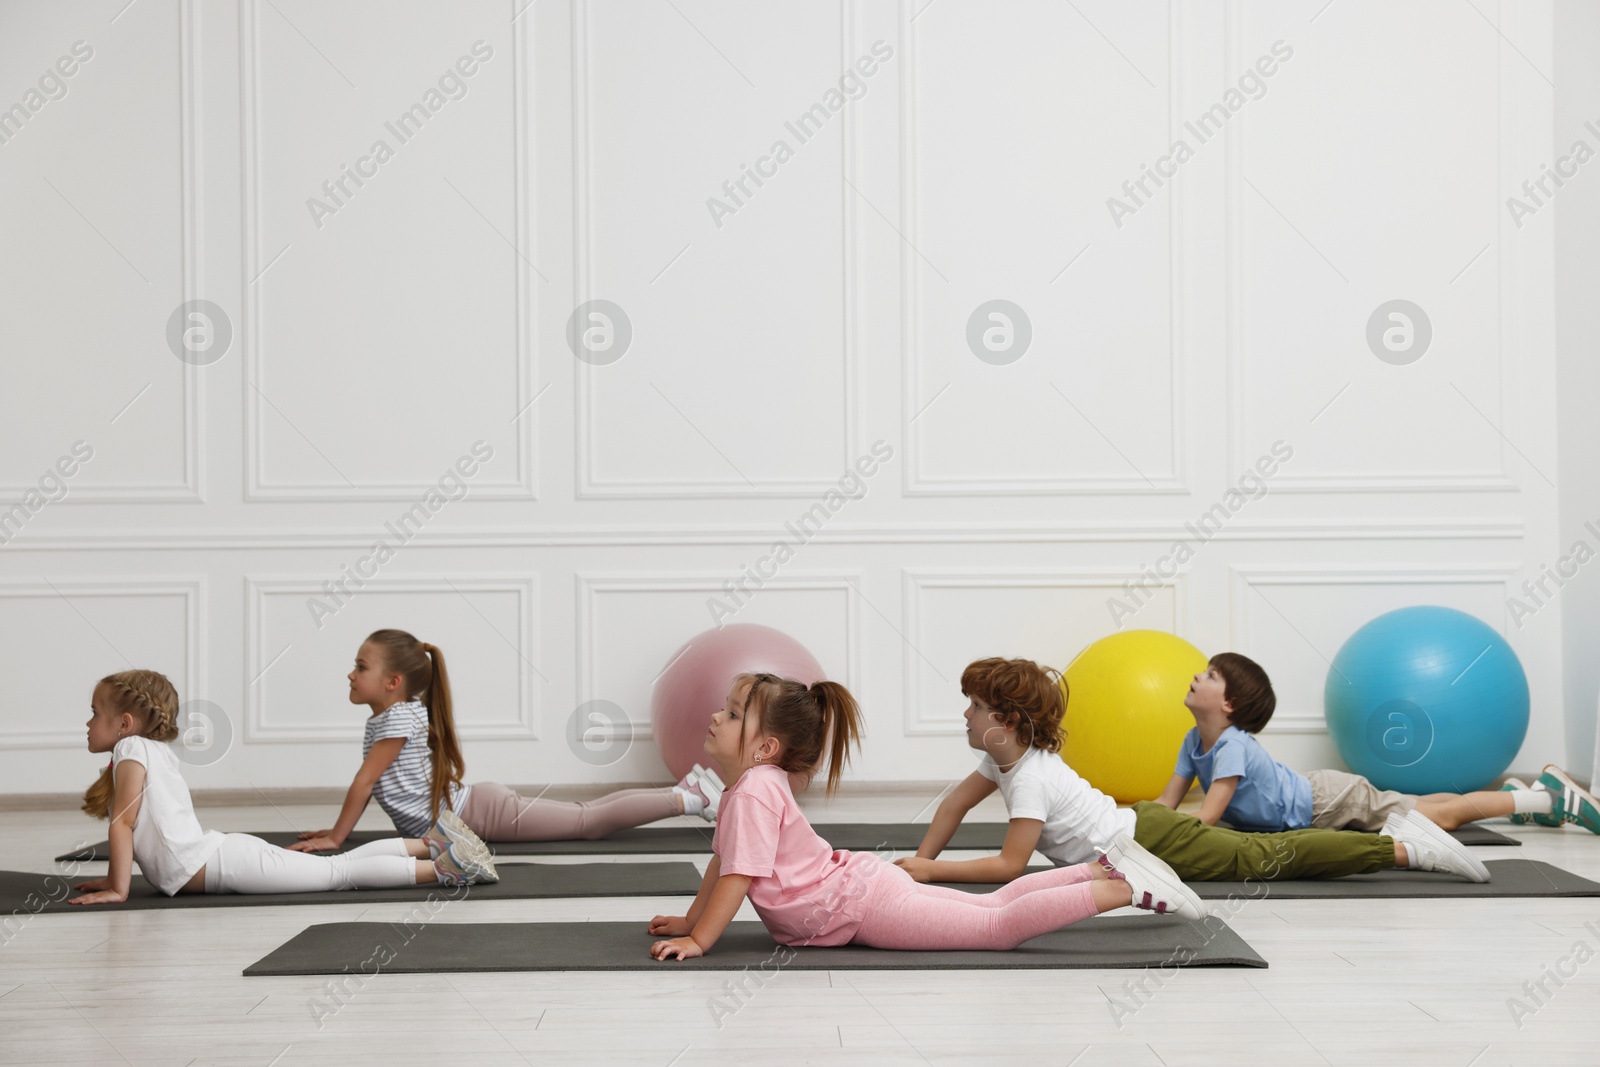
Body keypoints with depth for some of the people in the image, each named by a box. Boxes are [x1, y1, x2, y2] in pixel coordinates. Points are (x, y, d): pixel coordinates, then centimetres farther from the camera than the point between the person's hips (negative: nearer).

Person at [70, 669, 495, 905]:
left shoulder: (132, 749, -7)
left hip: (222, 864, -9)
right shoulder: (156, 752, 21)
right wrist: (116, 876, 27)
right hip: (224, 853, 9)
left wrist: (118, 889, -13)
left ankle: (440, 868, -20)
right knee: (338, 867, 13)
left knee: (336, 873, -13)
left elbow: (123, 824, -13)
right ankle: (430, 843, 15)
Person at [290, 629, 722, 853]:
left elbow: (364, 781, -20)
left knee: (589, 822, -9)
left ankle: (689, 798, -10)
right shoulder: (381, 718, 10)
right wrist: (338, 829, 16)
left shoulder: (400, 719, -20)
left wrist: (336, 839, -16)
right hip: (473, 805, 9)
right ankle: (686, 788, 12)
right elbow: (368, 785, 20)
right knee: (588, 816, 10)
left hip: (482, 815, -9)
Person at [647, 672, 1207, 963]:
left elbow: (739, 875, -25)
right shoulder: (755, 786, 11)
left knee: (997, 926, -10)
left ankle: (1123, 888, -10)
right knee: (994, 906, 16)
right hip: (862, 887, 9)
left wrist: (697, 942, -21)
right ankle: (1104, 866, 19)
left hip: (861, 904, -9)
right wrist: (689, 920, 18)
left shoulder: (753, 792, -20)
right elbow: (721, 861, 21)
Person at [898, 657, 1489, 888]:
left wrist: (932, 871, -23)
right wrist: (921, 860, 6)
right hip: (1142, 823, 8)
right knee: (1266, 851, 13)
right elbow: (954, 804, 18)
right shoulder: (1005, 758, 6)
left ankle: (1403, 848, -7)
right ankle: (1384, 834, 16)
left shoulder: (1030, 777, -21)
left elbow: (1009, 865, -26)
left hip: (1150, 843, -8)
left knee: (1266, 859, -7)